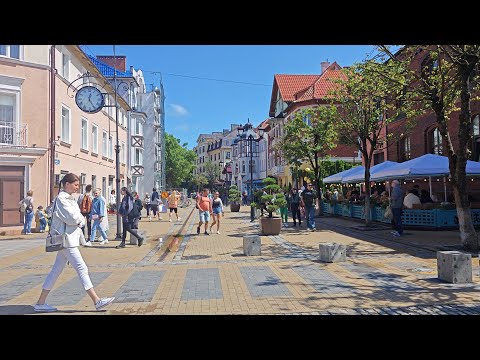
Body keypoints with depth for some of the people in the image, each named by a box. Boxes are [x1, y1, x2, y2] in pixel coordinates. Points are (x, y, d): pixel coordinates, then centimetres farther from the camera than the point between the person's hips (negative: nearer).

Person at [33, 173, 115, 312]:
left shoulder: (70, 199, 16)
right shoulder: (61, 198, -13)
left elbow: (78, 217, 15)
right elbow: (72, 217, -21)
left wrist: (78, 220, -5)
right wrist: (81, 220, -3)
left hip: (70, 238, 10)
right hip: (66, 239, -10)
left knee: (56, 270, 13)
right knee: (82, 268, -8)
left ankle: (40, 303, 21)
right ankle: (97, 301, -5)